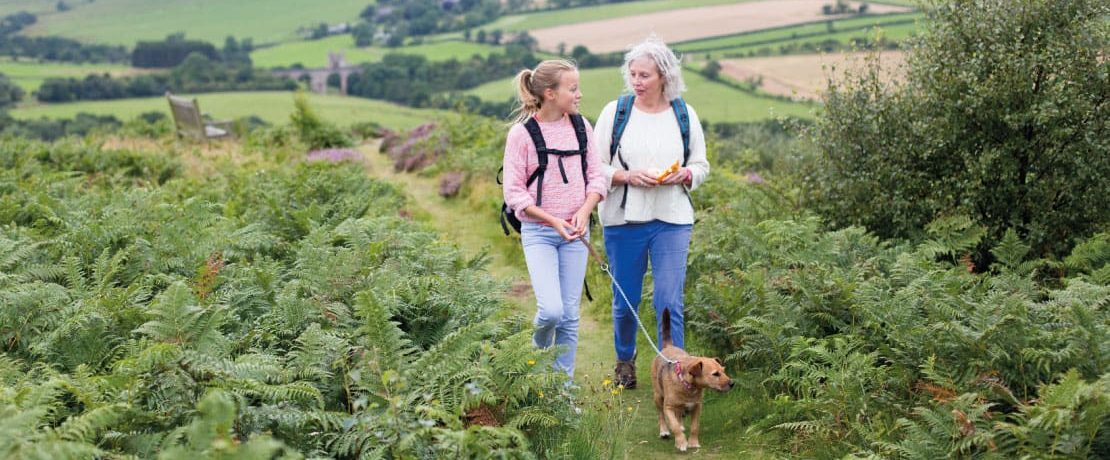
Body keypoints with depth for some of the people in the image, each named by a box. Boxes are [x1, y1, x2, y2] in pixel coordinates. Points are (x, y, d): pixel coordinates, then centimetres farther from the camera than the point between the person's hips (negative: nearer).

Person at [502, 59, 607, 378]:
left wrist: (584, 211, -11)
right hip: (538, 231, -4)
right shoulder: (522, 133, -9)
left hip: (575, 231, 4)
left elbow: (596, 175, 7)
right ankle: (539, 352, 17)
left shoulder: (580, 126, 4)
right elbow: (514, 192, -9)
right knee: (551, 310, -16)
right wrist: (553, 222, -16)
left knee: (570, 314, 5)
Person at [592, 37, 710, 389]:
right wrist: (627, 176, -16)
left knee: (669, 301, -8)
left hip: (672, 221, 0)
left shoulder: (684, 114, 3)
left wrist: (683, 174, -11)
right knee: (625, 300, 11)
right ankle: (625, 360, 36)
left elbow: (701, 166, 10)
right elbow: (595, 167, 1)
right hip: (623, 220, 0)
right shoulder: (615, 112, 0)